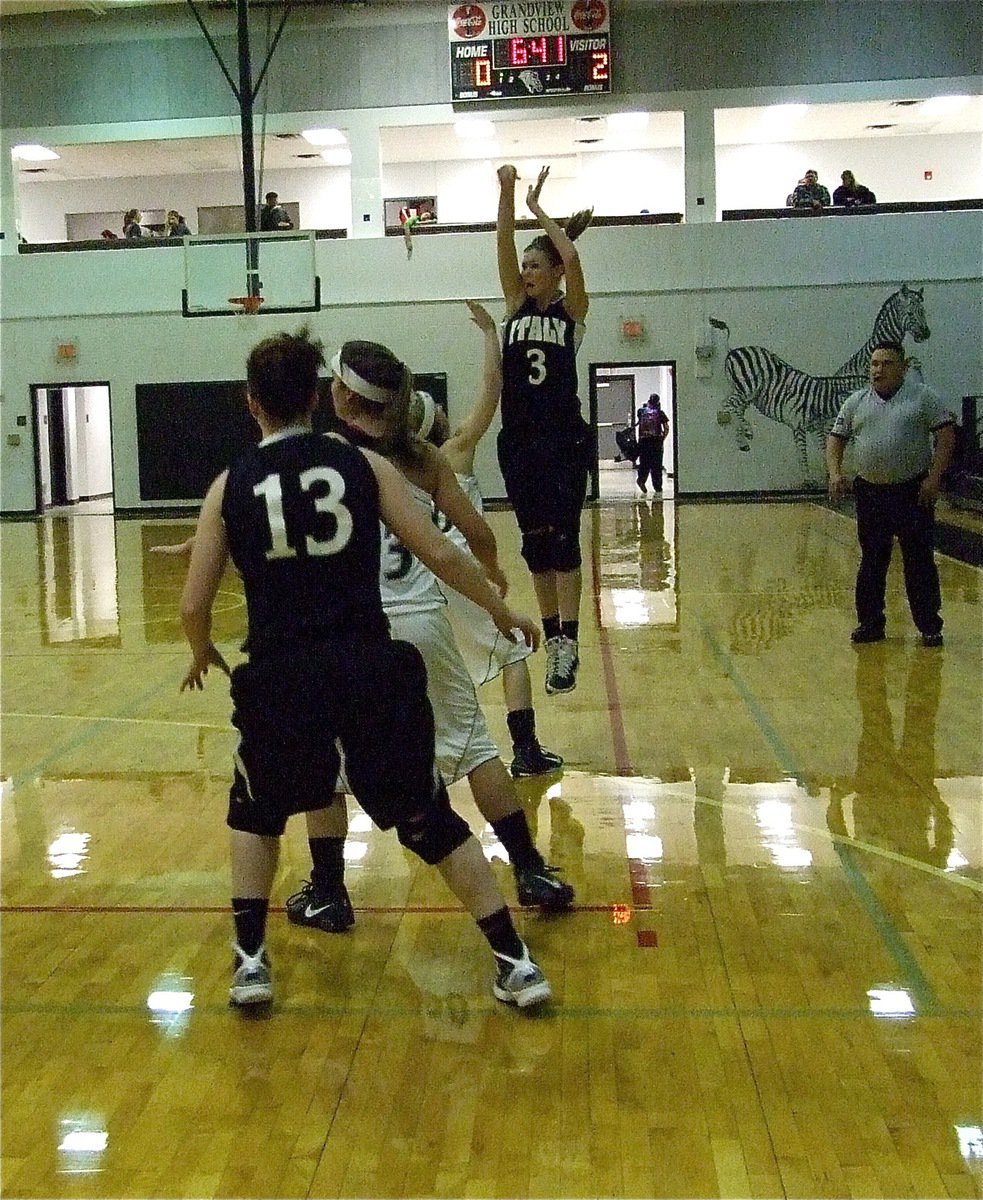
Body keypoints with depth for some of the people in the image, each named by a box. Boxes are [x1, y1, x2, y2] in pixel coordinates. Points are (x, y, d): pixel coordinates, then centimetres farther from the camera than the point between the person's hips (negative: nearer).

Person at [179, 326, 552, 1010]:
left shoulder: (231, 485, 5)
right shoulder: (364, 465, 4)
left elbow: (194, 607, 5)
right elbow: (441, 555, 3)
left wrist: (203, 655, 26)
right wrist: (503, 611, 18)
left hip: (280, 676, 0)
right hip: (370, 666, 0)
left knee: (257, 812, 28)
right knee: (431, 819, 15)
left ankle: (250, 961, 22)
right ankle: (516, 962, 14)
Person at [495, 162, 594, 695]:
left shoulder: (572, 310, 1)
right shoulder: (517, 304, 10)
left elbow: (571, 259, -17)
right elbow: (504, 248, -3)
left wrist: (539, 209, -9)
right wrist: (506, 192, -13)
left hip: (564, 439, -4)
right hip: (518, 439, 4)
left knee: (563, 536, -9)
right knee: (534, 540, 7)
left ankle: (569, 641, -12)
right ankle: (552, 635, 16)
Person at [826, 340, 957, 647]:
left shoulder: (922, 397, -3)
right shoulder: (856, 402, 8)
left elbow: (946, 433, -5)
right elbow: (836, 437, 11)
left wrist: (934, 477, -13)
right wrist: (835, 472, -5)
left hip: (913, 492, -3)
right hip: (870, 492, 3)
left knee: (919, 561, 0)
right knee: (872, 561, 9)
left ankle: (930, 626, 8)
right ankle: (871, 624, 19)